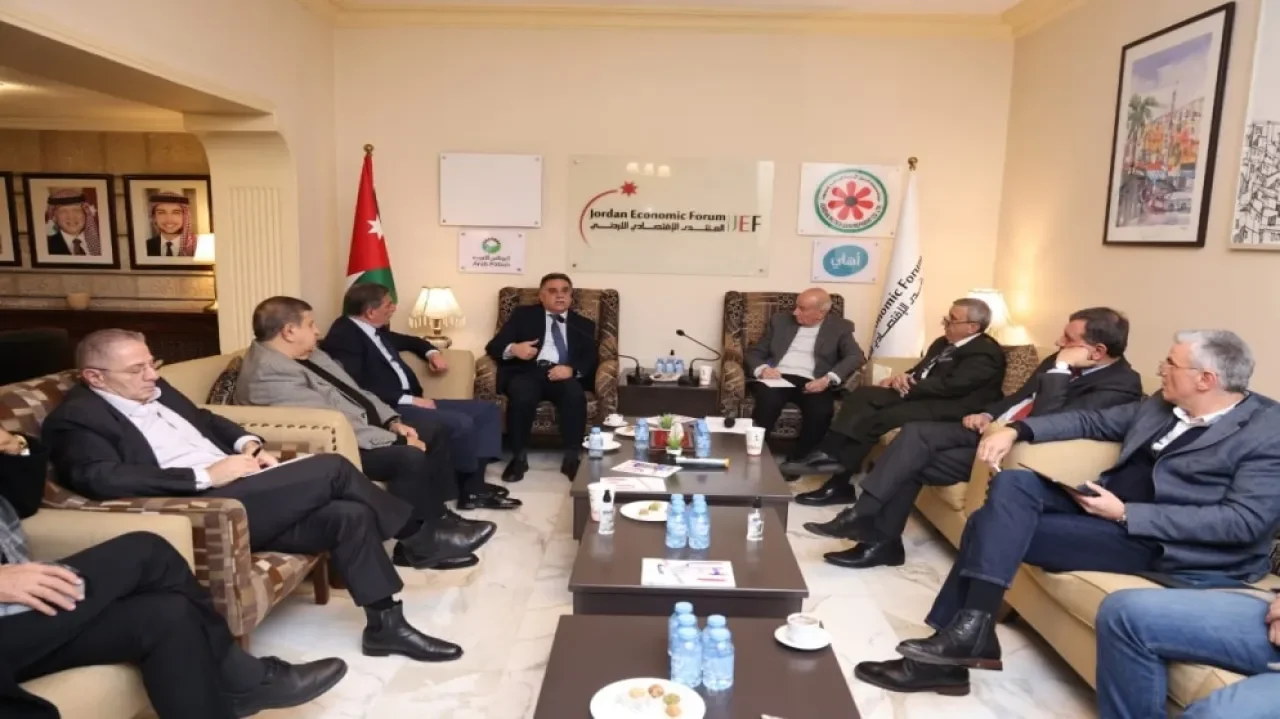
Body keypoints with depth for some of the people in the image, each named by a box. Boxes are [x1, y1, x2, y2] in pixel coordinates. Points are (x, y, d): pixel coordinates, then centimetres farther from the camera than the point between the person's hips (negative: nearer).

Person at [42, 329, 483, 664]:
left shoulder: (154, 390, 19)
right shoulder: (76, 418, -6)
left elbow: (205, 420, 28)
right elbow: (103, 479, -22)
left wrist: (248, 444, 6)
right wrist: (206, 475, -23)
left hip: (239, 495, 8)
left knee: (348, 515, -14)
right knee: (332, 469, -19)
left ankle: (385, 624, -1)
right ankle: (418, 536, 0)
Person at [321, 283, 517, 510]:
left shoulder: (376, 330, 16)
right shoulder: (343, 336, -13)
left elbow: (407, 340, 37)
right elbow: (354, 388, -23)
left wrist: (431, 352, 15)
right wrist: (409, 400, -22)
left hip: (411, 400, 11)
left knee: (488, 410, 3)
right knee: (461, 423, -29)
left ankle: (475, 484, -7)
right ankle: (469, 489, -4)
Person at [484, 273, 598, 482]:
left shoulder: (583, 324, 24)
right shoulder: (523, 314, 20)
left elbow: (591, 358, 7)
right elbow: (493, 345, 10)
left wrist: (572, 369, -16)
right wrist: (512, 349, -14)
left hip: (563, 375, 1)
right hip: (528, 371, 0)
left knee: (575, 394, -34)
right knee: (521, 395, -35)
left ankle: (573, 457, -24)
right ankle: (519, 457, -19)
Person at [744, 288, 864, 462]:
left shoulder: (840, 327, 12)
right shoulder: (780, 320, 18)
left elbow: (856, 356, -3)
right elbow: (754, 352, 16)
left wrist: (828, 379, -21)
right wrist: (762, 369, -10)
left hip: (810, 384, 0)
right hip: (778, 379, 1)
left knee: (821, 411, -34)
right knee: (768, 401, -35)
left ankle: (796, 462, -20)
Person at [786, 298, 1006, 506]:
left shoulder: (985, 353, -10)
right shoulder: (945, 343, 19)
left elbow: (949, 386, -21)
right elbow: (920, 371, 20)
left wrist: (904, 386, -15)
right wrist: (904, 378, -4)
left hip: (948, 408, -9)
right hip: (921, 395, 9)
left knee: (882, 417, -29)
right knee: (863, 394, -12)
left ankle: (839, 483, -20)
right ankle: (830, 453, -24)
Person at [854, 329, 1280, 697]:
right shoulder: (1161, 405, 14)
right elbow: (1092, 421, 21)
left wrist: (1125, 514, -22)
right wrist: (1016, 430, 4)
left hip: (1162, 539, -8)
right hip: (1114, 503, 8)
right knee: (1013, 484, -17)